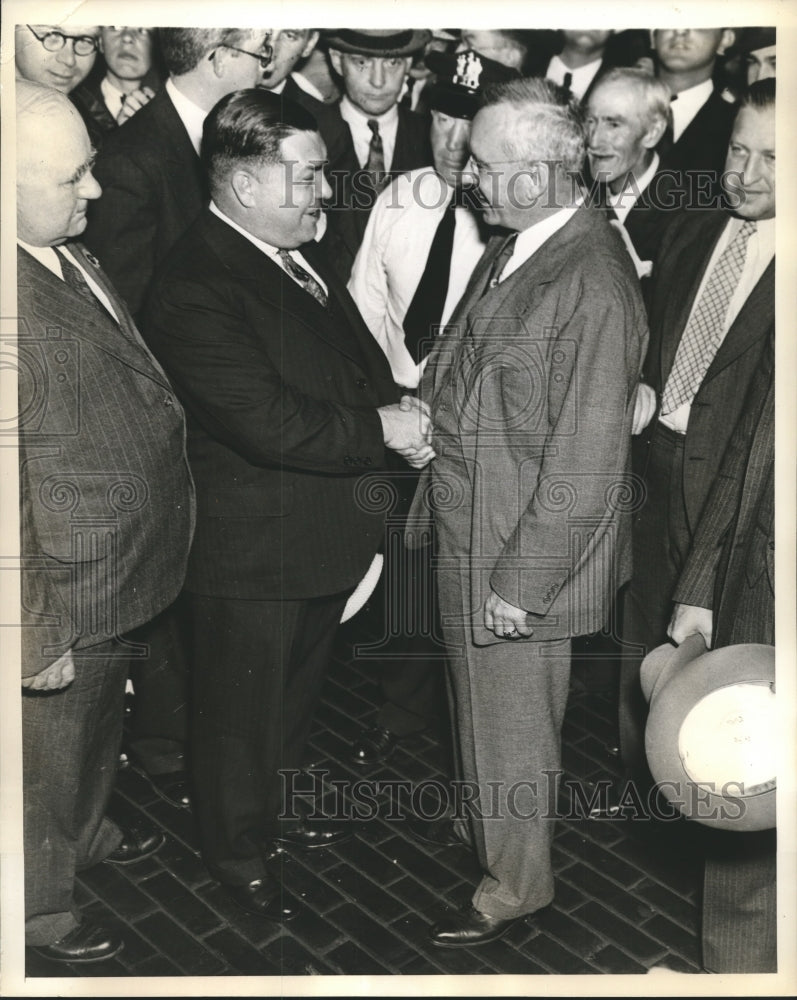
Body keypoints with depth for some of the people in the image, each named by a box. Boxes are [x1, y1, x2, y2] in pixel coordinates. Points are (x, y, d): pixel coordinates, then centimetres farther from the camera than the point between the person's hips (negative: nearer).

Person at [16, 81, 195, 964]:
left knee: (98, 724, 31)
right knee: (48, 749, 16)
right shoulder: (20, 298, -31)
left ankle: (86, 832, 57)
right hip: (66, 598, -9)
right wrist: (35, 634, -23)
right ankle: (38, 901, 42)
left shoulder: (69, 255, 1)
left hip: (121, 571, 9)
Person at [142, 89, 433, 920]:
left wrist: (397, 411, -8)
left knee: (295, 690, 27)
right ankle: (236, 854, 35)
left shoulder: (301, 256, 5)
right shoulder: (193, 289, -25)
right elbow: (269, 422, -31)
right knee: (239, 710, 12)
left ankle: (274, 806, 50)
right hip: (251, 549, -9)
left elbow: (360, 355, 13)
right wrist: (382, 429, -20)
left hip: (322, 532, 9)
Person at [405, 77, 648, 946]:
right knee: (476, 698, 27)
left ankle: (515, 883, 36)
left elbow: (586, 464, -24)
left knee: (512, 722, 12)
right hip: (464, 528, 8)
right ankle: (479, 818, 53)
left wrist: (523, 582, -20)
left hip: (524, 549, -8)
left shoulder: (595, 289, -26)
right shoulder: (512, 248, 1)